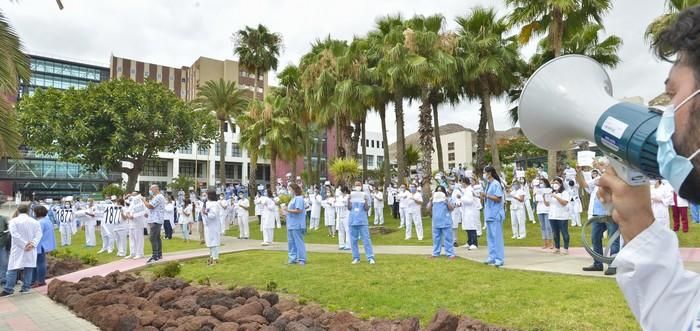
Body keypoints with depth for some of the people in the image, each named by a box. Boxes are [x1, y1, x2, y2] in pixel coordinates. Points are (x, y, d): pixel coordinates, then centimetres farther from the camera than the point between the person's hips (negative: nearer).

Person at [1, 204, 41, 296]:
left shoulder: (13, 221, -4)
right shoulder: (35, 222, 6)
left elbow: (15, 235, -14)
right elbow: (39, 234, -4)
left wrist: (24, 245, -13)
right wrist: (33, 244, -12)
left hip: (17, 249, -3)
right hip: (31, 250, 3)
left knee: (12, 269, 2)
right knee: (28, 268, 8)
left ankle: (8, 289, 1)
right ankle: (26, 287, 9)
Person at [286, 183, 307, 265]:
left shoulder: (299, 198, -13)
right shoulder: (293, 198, 17)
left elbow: (298, 210, -22)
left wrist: (288, 210, -15)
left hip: (297, 225, -10)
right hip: (291, 224, 10)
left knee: (298, 242, -4)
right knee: (291, 242, 14)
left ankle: (301, 259, 4)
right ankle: (293, 258, 22)